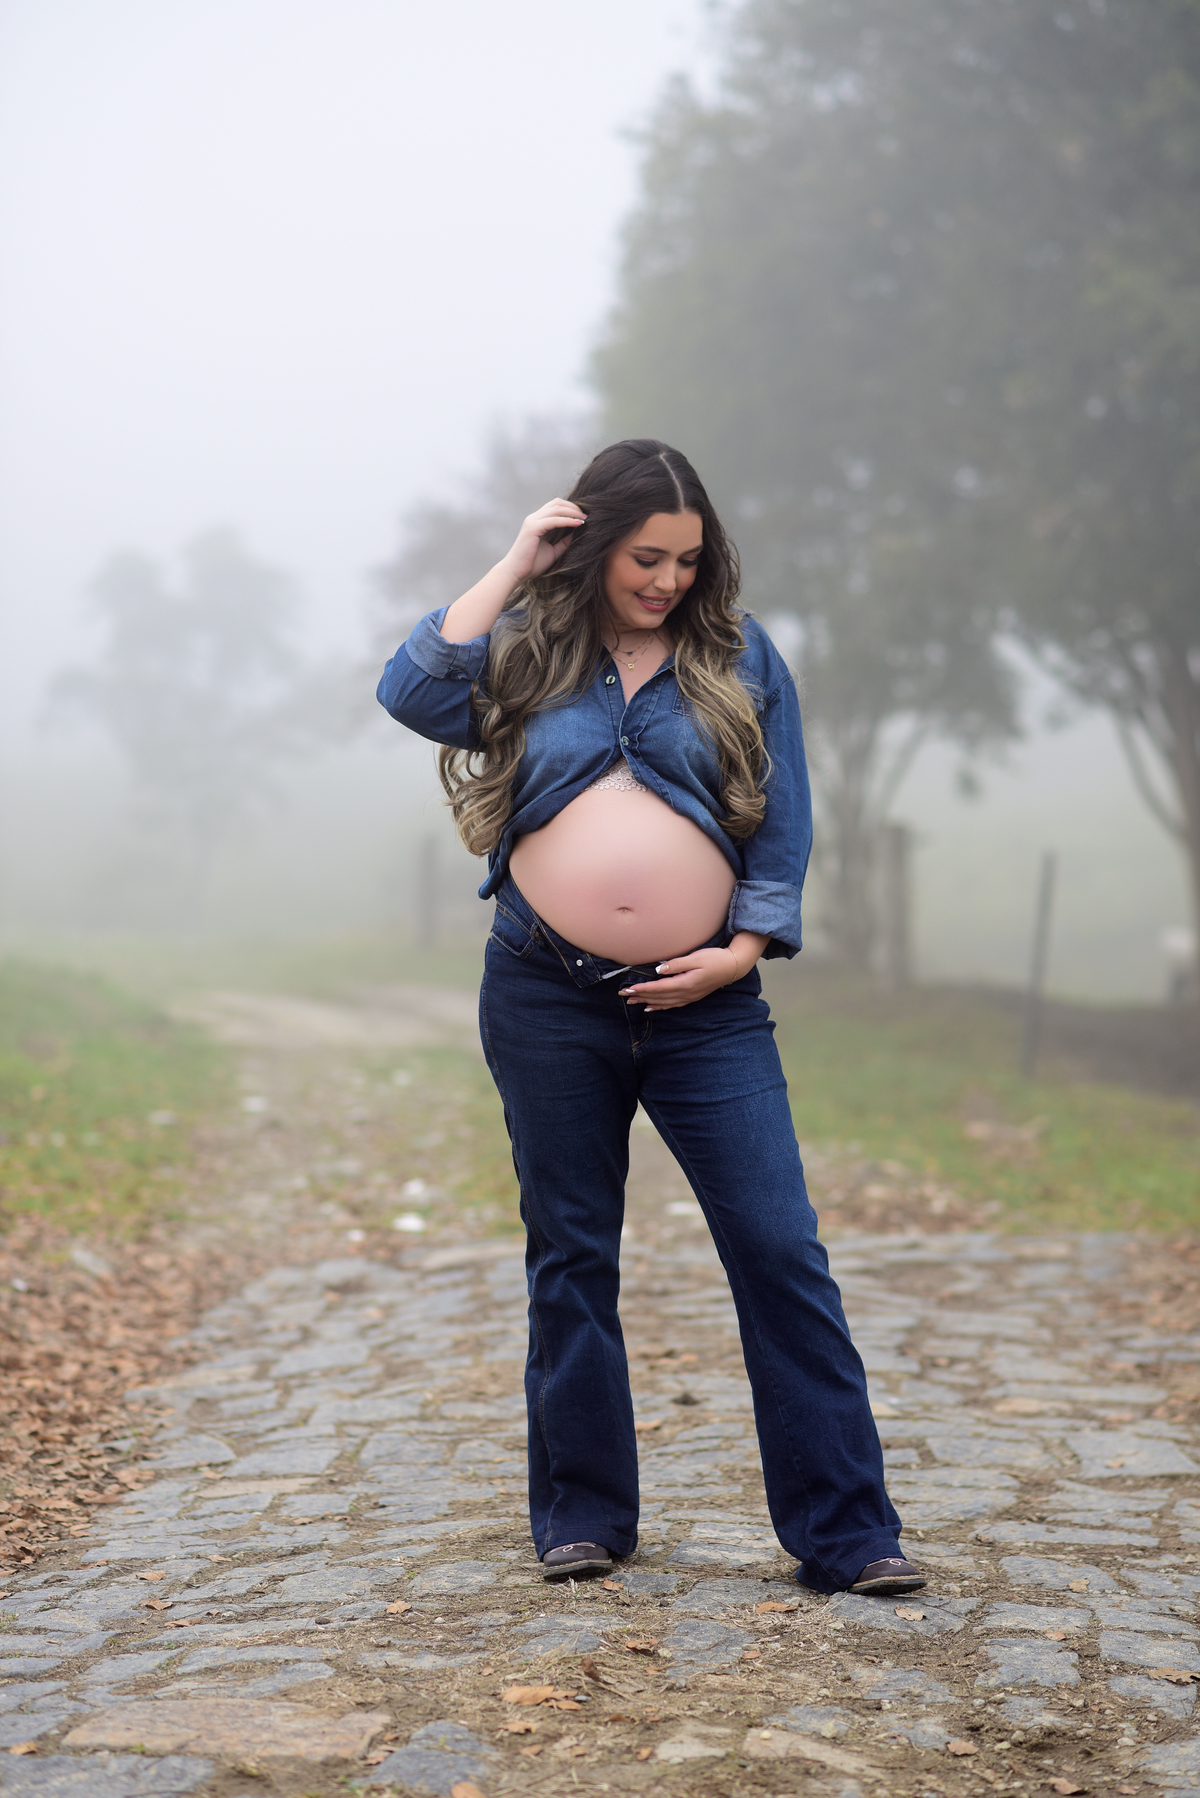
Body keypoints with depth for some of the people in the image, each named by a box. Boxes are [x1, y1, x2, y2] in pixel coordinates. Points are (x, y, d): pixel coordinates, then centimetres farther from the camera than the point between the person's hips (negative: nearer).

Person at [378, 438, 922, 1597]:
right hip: (546, 1001, 0)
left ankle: (846, 1533, 1)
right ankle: (583, 1518, 23)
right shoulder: (525, 654, 7)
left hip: (705, 1006, 0)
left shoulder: (741, 659, 8)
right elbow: (413, 693, -11)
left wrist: (743, 949, -7)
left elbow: (782, 825, 7)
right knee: (570, 1259, 10)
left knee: (782, 1253, -5)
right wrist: (512, 568, -5)